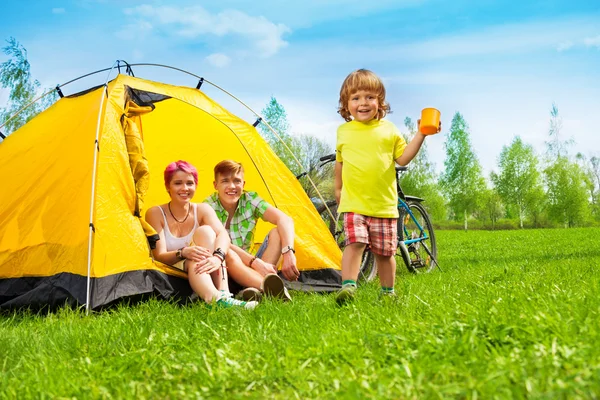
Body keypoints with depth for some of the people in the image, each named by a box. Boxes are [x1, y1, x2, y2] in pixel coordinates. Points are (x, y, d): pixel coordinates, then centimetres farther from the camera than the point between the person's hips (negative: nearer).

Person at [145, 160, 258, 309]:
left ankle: (223, 294, -40)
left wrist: (217, 257, -43)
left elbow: (223, 235, -19)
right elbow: (159, 256, -14)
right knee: (194, 262, -36)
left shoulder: (202, 210, 2)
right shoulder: (155, 213, -5)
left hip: (200, 274, 3)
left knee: (205, 231, -24)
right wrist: (183, 253, -37)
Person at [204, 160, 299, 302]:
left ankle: (257, 290, -38)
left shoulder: (250, 199, -5)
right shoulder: (208, 206, -13)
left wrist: (288, 253, -36)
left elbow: (285, 220, -18)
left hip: (249, 269, 4)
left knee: (277, 233, -18)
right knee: (227, 254, -37)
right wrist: (255, 262, -37)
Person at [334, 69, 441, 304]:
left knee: (385, 251, 8)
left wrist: (421, 134, -6)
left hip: (384, 204, 0)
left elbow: (403, 158, 1)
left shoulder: (388, 130, 3)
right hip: (353, 203, 0)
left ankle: (388, 292, 24)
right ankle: (348, 287, -17)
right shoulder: (343, 132, 7)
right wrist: (337, 188, 23)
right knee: (354, 242, -19)